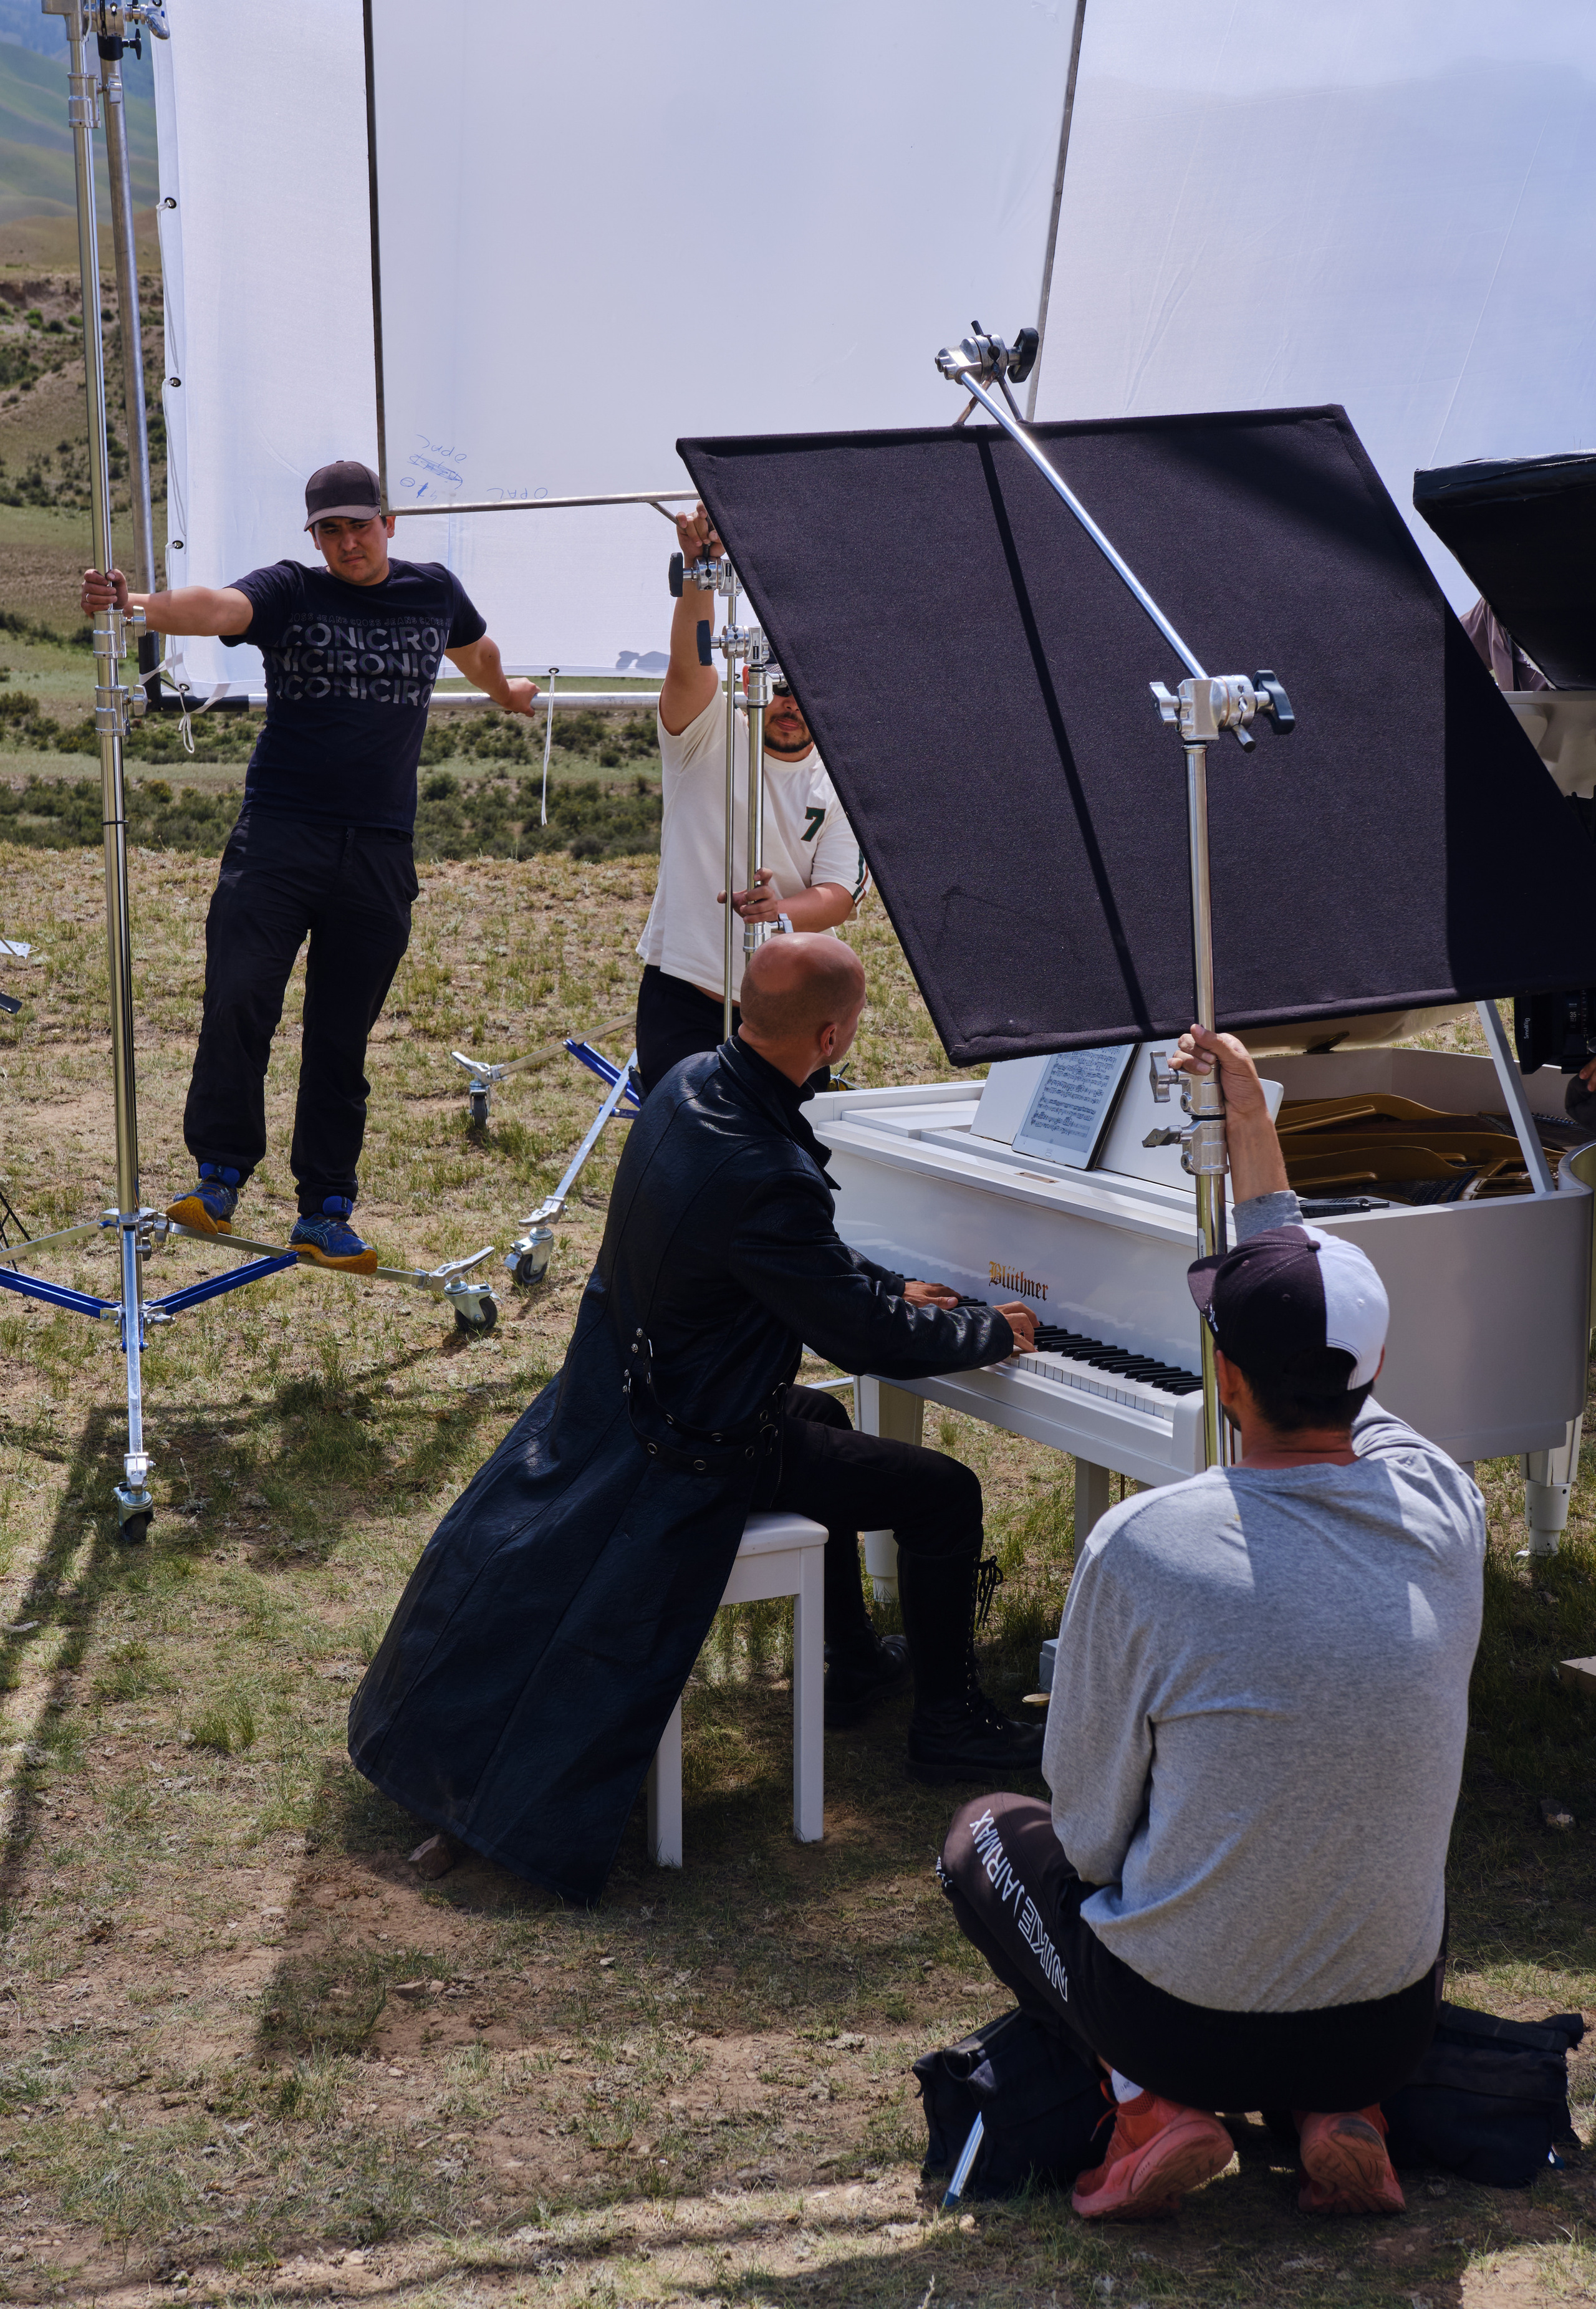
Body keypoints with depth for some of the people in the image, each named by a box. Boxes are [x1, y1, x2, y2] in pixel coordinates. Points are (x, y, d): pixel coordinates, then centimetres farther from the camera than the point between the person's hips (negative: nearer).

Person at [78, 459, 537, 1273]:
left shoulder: (433, 591, 12)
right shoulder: (290, 592, 1)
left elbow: (477, 650, 34)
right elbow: (215, 607, -19)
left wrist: (505, 694, 52)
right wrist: (138, 605, -39)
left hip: (379, 853, 2)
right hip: (279, 833, -2)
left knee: (342, 1039, 6)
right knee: (237, 1000, -16)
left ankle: (325, 1213, 13)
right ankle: (220, 1178, -1)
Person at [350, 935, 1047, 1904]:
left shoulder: (693, 1084, -5)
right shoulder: (764, 1177, -34)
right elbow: (869, 1341, -24)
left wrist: (890, 1289, 16)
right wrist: (992, 1333, -7)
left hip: (624, 1392, 10)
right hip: (696, 1445, -10)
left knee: (822, 1418, 35)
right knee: (946, 1493, 2)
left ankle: (851, 1659, 48)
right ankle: (949, 1720, 19)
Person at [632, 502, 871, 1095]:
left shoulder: (840, 787, 5)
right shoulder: (707, 738, 0)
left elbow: (840, 895, -4)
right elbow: (689, 666, -20)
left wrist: (780, 912, -27)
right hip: (683, 994, -2)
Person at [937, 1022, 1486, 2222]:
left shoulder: (1139, 1547, -24)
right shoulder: (1443, 1508, -12)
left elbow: (1091, 1825, -11)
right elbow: (1325, 1332, 9)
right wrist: (1252, 1130, 19)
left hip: (1186, 2018, -3)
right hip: (1390, 2022, 3)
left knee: (987, 1833, 25)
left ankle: (1157, 2103, 5)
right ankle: (1345, 2112, 12)